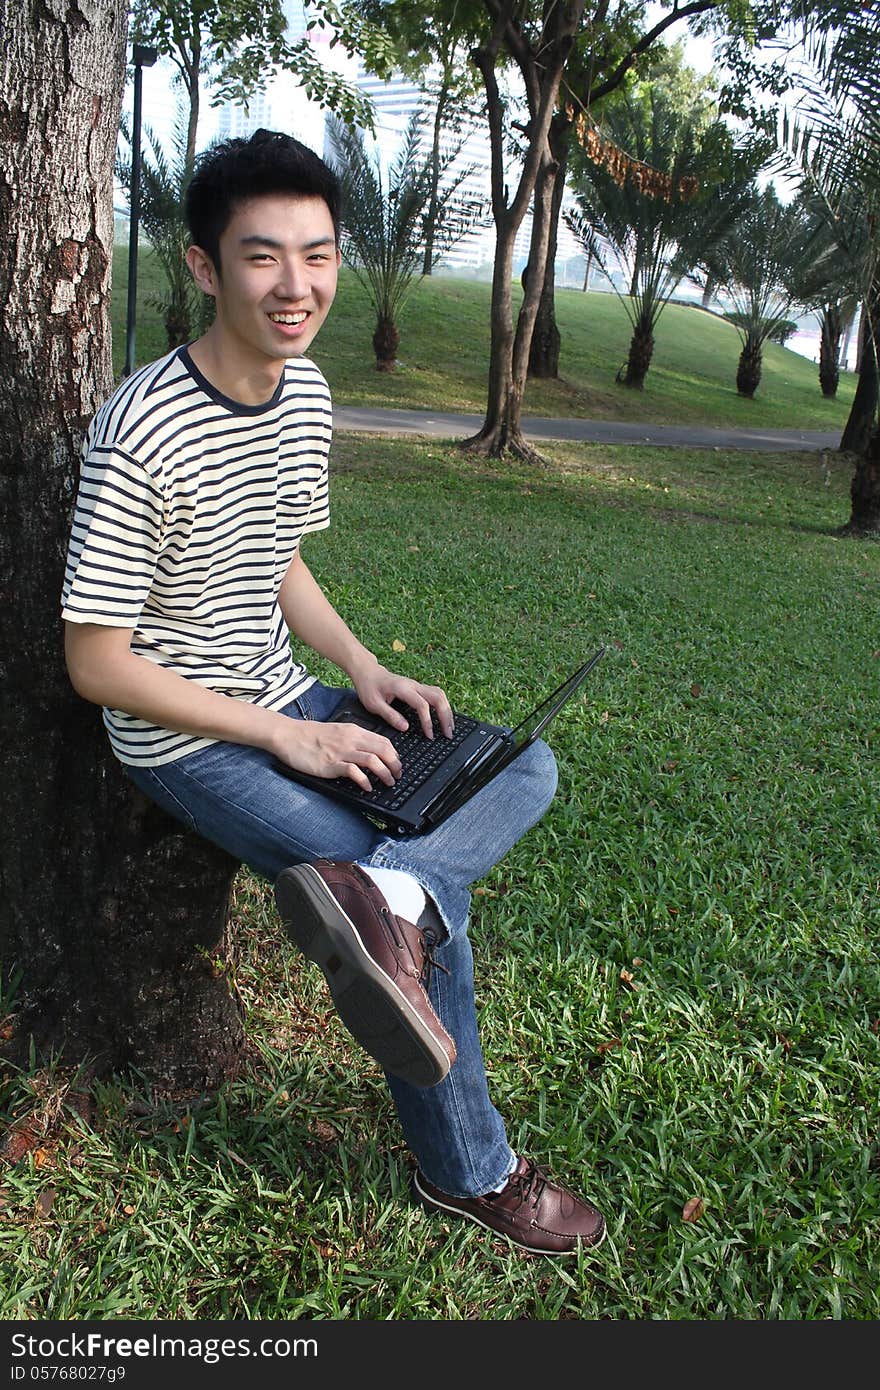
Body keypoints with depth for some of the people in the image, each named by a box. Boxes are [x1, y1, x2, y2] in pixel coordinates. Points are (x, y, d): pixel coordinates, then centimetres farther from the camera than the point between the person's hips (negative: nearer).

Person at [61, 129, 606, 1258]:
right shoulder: (142, 433, -24)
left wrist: (366, 674, -2)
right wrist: (288, 739, -19)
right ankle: (469, 1173, 4)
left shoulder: (305, 390, 1)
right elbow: (95, 663, -20)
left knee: (526, 767, -4)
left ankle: (380, 894, -27)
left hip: (285, 700, 8)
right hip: (186, 743, -7)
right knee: (436, 918, -15)